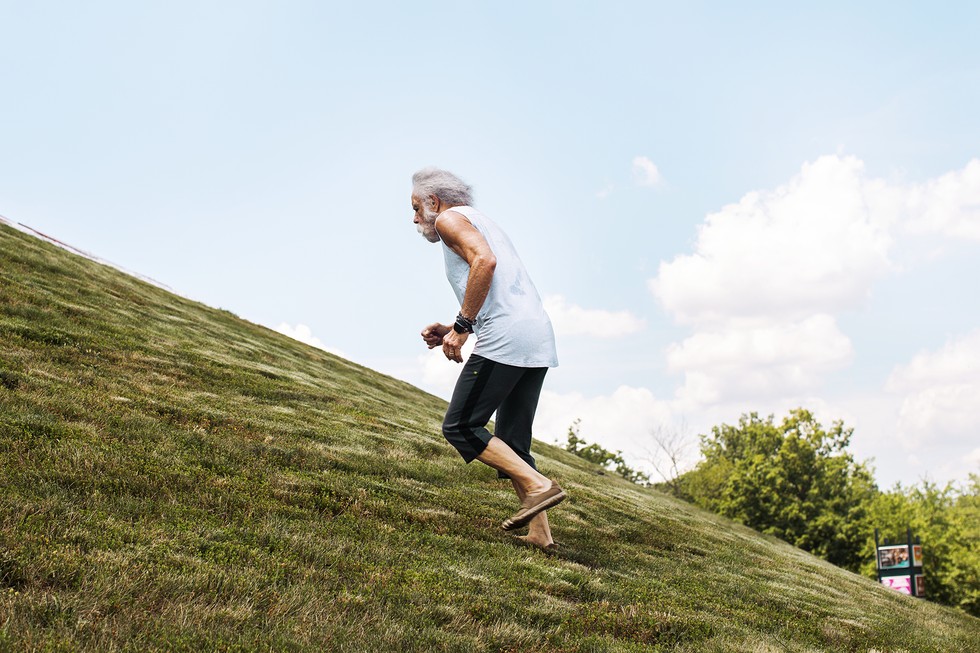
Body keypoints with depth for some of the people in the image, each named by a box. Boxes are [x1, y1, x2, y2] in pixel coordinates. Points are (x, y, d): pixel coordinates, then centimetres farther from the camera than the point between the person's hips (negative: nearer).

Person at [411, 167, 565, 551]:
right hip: (539, 337, 10)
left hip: (506, 340, -9)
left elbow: (484, 260, -17)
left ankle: (537, 486, -16)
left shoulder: (450, 218, 5)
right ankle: (539, 532, 2)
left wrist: (462, 326, -15)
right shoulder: (483, 224, 32)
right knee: (512, 445, 11)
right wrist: (454, 332, 21)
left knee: (460, 427, -5)